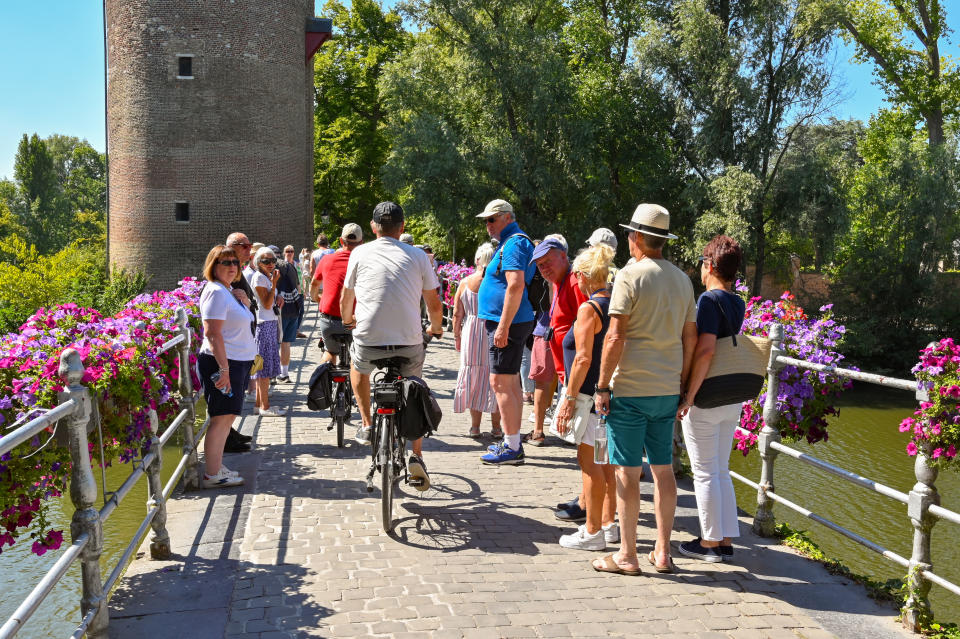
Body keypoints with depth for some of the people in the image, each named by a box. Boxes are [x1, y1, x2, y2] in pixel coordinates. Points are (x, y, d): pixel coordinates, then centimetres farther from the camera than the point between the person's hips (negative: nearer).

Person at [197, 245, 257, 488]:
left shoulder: (228, 291, 17)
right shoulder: (216, 292, -14)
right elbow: (213, 334, -22)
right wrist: (224, 368, -24)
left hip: (237, 362, 10)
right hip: (221, 362, -10)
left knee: (228, 416, 14)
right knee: (221, 417, -6)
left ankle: (217, 466, 23)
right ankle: (212, 475, -1)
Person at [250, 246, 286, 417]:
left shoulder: (267, 277, 16)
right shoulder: (259, 277, -13)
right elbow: (267, 304, -17)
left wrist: (278, 298, 3)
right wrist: (274, 283, -19)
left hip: (270, 322, 10)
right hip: (263, 324, -10)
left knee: (264, 365, 12)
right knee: (265, 364, -7)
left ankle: (259, 403, 19)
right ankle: (264, 406, -3)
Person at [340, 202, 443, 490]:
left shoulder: (360, 253, 5)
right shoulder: (418, 256, 4)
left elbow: (346, 298, 17)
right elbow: (434, 304, 7)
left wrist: (347, 320, 39)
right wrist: (436, 328, 28)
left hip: (368, 341, 0)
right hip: (410, 343, 1)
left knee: (357, 367, 35)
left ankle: (367, 425, 26)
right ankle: (416, 456, 10)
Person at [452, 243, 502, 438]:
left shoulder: (465, 283, 0)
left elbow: (457, 314, 3)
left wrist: (457, 336, 13)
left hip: (471, 334, 2)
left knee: (473, 378, 10)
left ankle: (475, 426, 13)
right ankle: (496, 427, 12)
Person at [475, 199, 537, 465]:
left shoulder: (513, 244, -14)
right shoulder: (512, 242, 19)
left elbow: (516, 285, -25)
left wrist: (503, 326, -27)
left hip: (508, 324, -11)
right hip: (510, 323, 11)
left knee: (500, 384, -9)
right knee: (511, 383, 14)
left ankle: (511, 448, -5)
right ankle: (513, 442, 22)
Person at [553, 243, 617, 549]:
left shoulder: (589, 309, -15)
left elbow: (583, 359, -19)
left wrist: (569, 398, -15)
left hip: (591, 394, -9)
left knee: (589, 459, -1)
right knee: (603, 460, 16)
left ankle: (593, 532, 5)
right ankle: (608, 524, 25)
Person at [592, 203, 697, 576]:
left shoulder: (630, 276, -10)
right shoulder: (682, 280, 10)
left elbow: (615, 337, -15)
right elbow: (690, 337, 13)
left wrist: (602, 386, -9)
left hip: (630, 389, -6)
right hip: (667, 390, 6)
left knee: (628, 472, 1)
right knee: (663, 469, 12)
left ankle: (627, 556, 9)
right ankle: (663, 553, 19)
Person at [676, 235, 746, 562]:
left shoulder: (709, 299, -15)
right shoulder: (738, 303, 8)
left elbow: (705, 350, -25)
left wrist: (688, 396, -22)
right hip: (733, 400, 8)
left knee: (705, 472, 3)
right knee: (721, 470, 16)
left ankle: (710, 543, 12)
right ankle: (726, 540, 21)